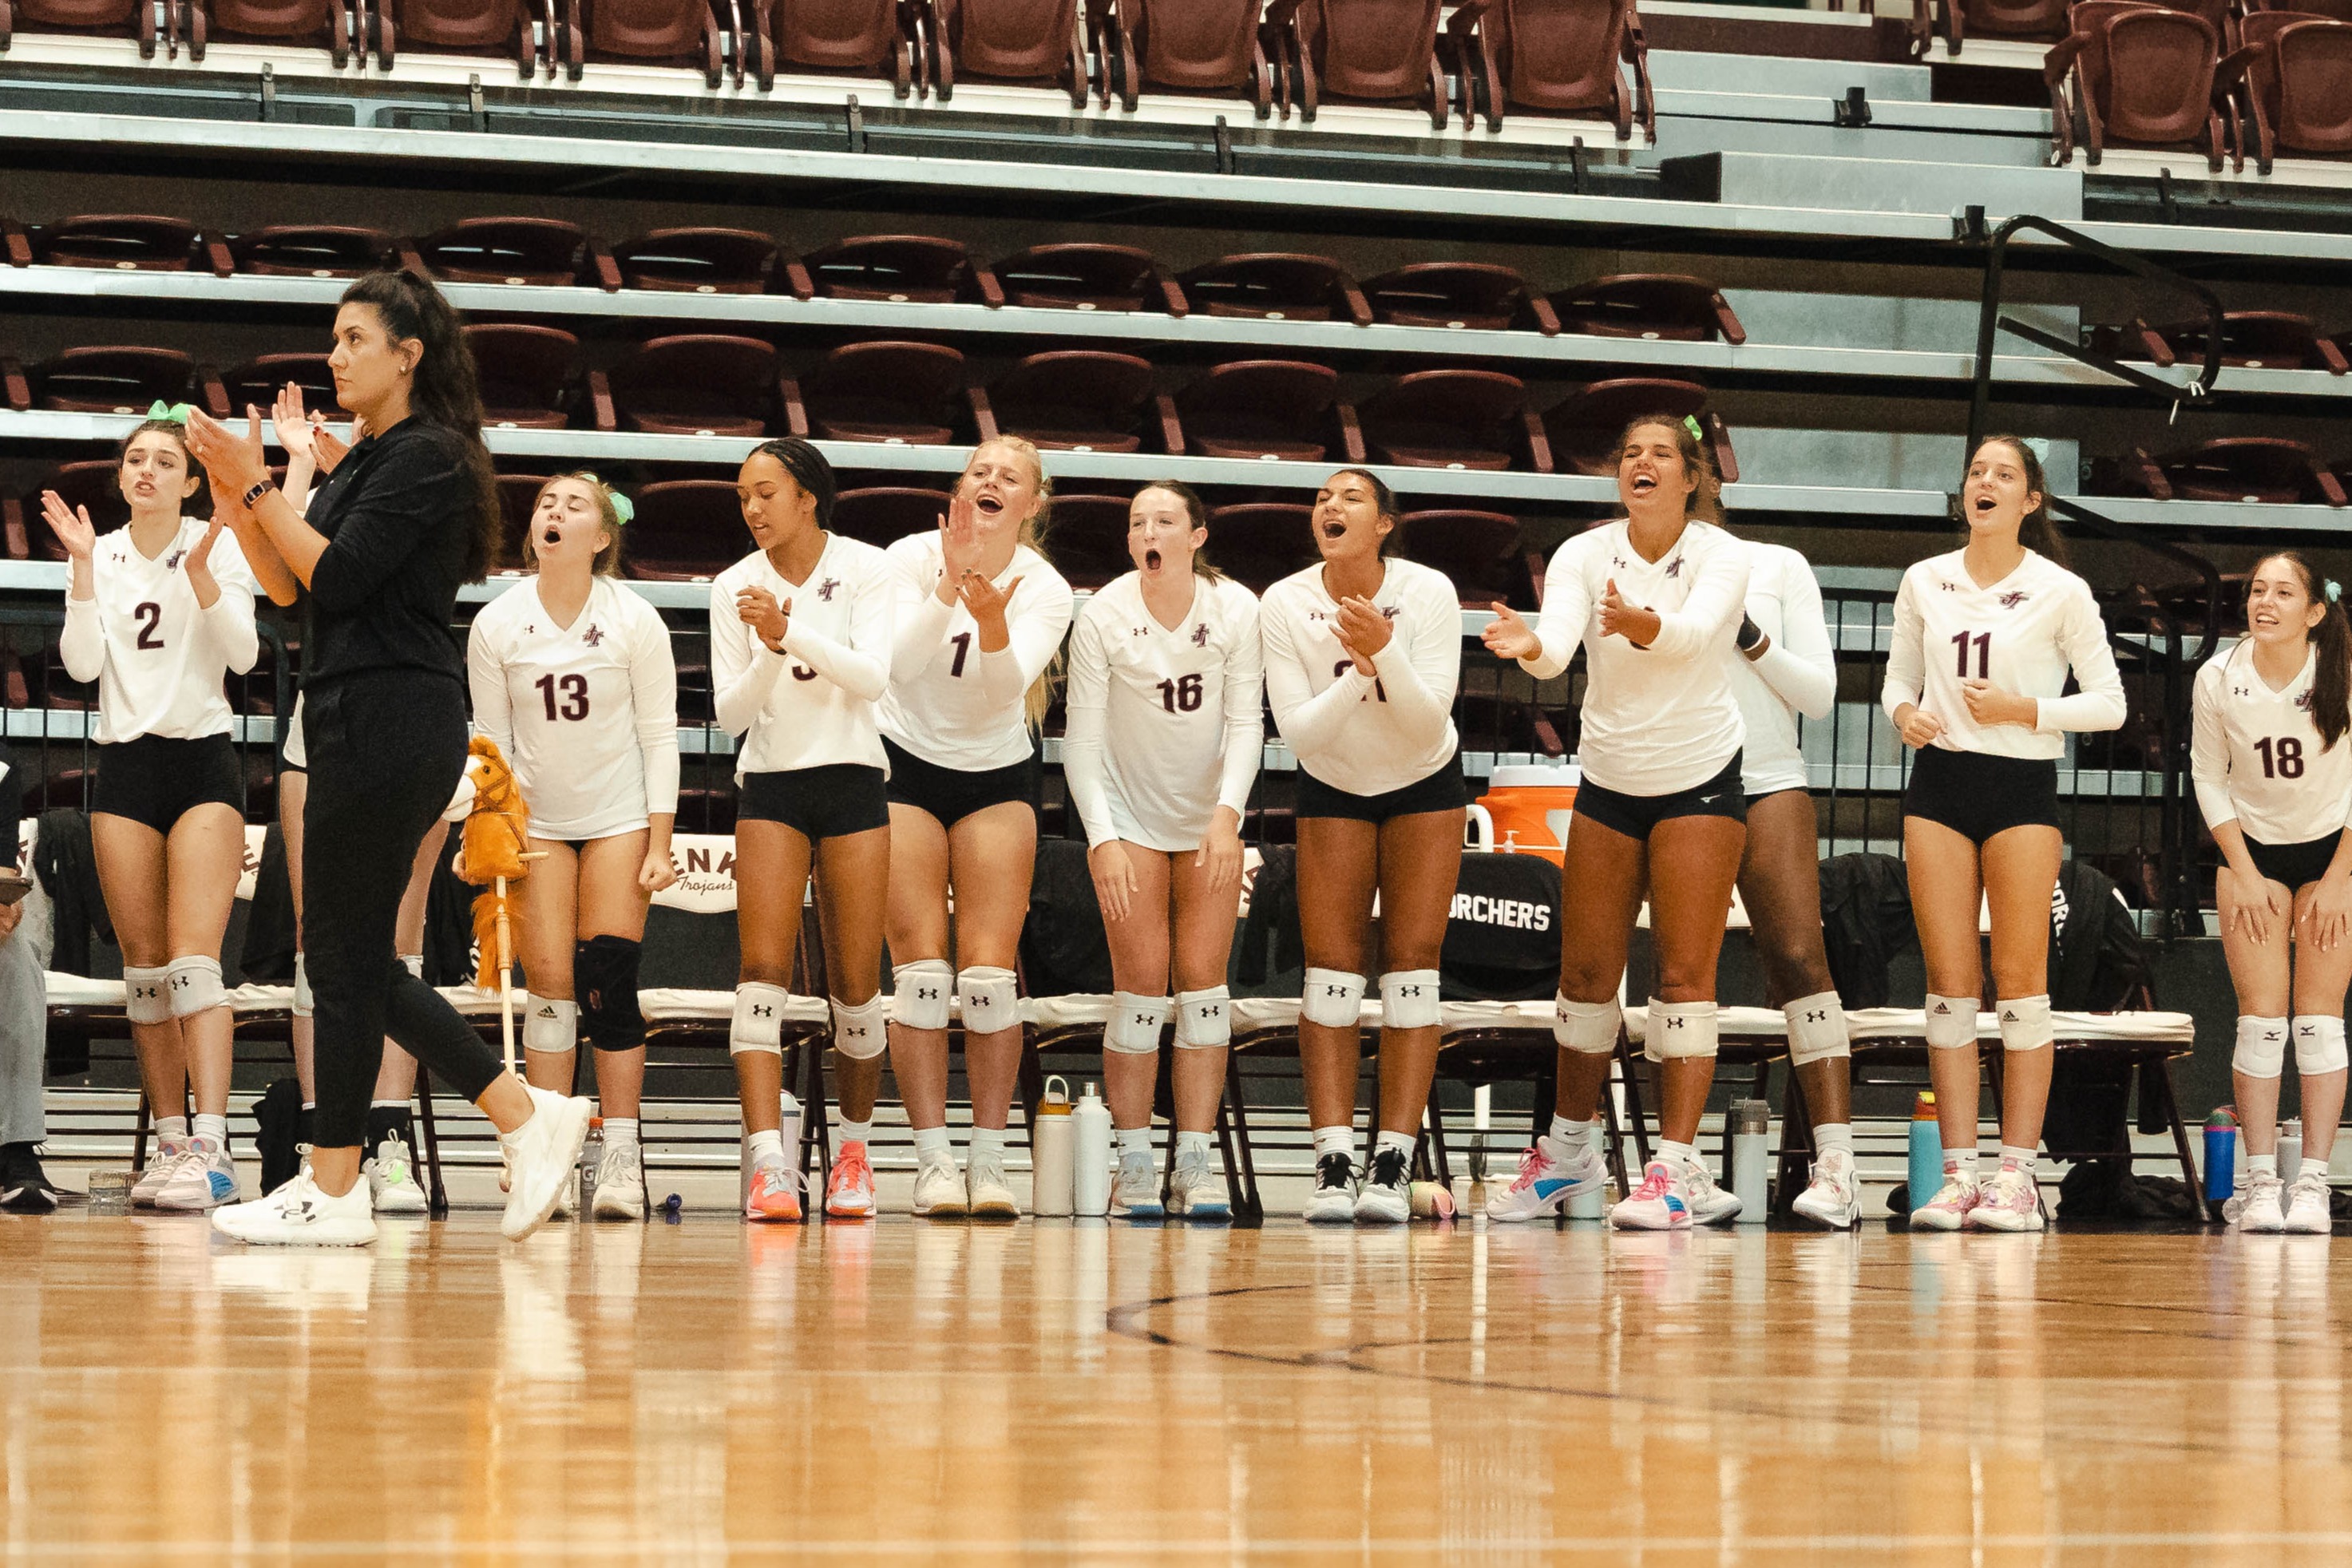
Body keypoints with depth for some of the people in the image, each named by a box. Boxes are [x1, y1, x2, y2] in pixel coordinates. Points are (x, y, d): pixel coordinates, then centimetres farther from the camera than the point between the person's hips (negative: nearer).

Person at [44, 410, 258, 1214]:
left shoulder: (218, 546, 0)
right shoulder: (99, 558, 8)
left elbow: (243, 653, -10)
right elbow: (83, 663, -4)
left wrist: (199, 571, -22)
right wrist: (83, 565, -11)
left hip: (203, 762, -4)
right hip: (124, 764, 4)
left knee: (193, 959, -15)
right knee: (144, 966, 3)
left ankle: (212, 1148, -23)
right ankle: (170, 1142, 7)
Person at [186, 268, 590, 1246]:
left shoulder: (425, 457, -10)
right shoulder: (373, 459, 20)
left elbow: (337, 578, -18)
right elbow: (294, 585, 18)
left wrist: (257, 483, -12)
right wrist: (232, 495, 8)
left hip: (388, 721, -10)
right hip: (356, 725, 10)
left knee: (345, 955, -5)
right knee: (355, 959, 10)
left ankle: (331, 1192, 0)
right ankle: (528, 1117, 11)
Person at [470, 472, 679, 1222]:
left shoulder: (635, 621, -8)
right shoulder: (496, 624, -5)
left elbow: (659, 737, -4)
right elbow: (491, 741, 1)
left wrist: (659, 844, -8)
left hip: (620, 818, -1)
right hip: (535, 820, 1)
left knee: (608, 984, -9)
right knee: (550, 986, -7)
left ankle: (620, 1156, -4)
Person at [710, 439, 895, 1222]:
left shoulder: (866, 570, -4)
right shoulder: (734, 589, 2)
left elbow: (871, 677, -15)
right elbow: (731, 711, 0)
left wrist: (791, 632, -27)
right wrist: (770, 654, -18)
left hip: (852, 782, -1)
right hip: (769, 786, 1)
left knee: (855, 982, 1)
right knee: (763, 966, -15)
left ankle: (853, 1146, 21)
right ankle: (769, 1161, -23)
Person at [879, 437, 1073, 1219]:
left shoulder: (1045, 590, -10)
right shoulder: (913, 558, -12)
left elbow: (1004, 689, -25)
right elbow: (899, 663, -26)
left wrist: (992, 618, -43)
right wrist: (950, 583, -37)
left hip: (997, 776, 1)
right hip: (906, 767, -1)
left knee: (989, 972, -7)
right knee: (921, 969, -8)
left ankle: (988, 1159, -2)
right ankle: (933, 1160, -6)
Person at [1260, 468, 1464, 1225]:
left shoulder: (1429, 593, -22)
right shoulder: (1285, 605, -18)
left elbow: (1430, 720, -23)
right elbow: (1297, 729, -19)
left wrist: (1386, 651, -39)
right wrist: (1359, 674, -34)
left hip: (1423, 786, -1)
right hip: (1332, 787, 1)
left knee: (1411, 964, -8)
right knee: (1330, 965, -8)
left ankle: (1394, 1163, -10)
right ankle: (1333, 1161, -11)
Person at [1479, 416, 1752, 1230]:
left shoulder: (1721, 554, -14)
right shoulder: (1583, 554, -7)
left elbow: (1695, 629, -34)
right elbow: (1557, 640, -24)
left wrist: (1642, 626, -55)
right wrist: (1527, 645, -47)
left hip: (1699, 781, -3)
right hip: (1607, 784, 3)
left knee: (1685, 972, -8)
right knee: (1586, 970, 8)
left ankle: (1678, 1165, -9)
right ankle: (1568, 1149, 24)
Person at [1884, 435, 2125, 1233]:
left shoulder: (2061, 592, -2)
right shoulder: (1924, 582, 8)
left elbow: (2109, 702, 0)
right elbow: (1899, 677, 18)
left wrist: (2023, 709, -13)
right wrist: (1903, 712, -5)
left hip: (2023, 785, -3)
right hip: (1938, 783, 3)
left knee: (2020, 979, -4)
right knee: (1948, 980, -1)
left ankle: (2017, 1174, -3)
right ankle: (1958, 1173, 0)